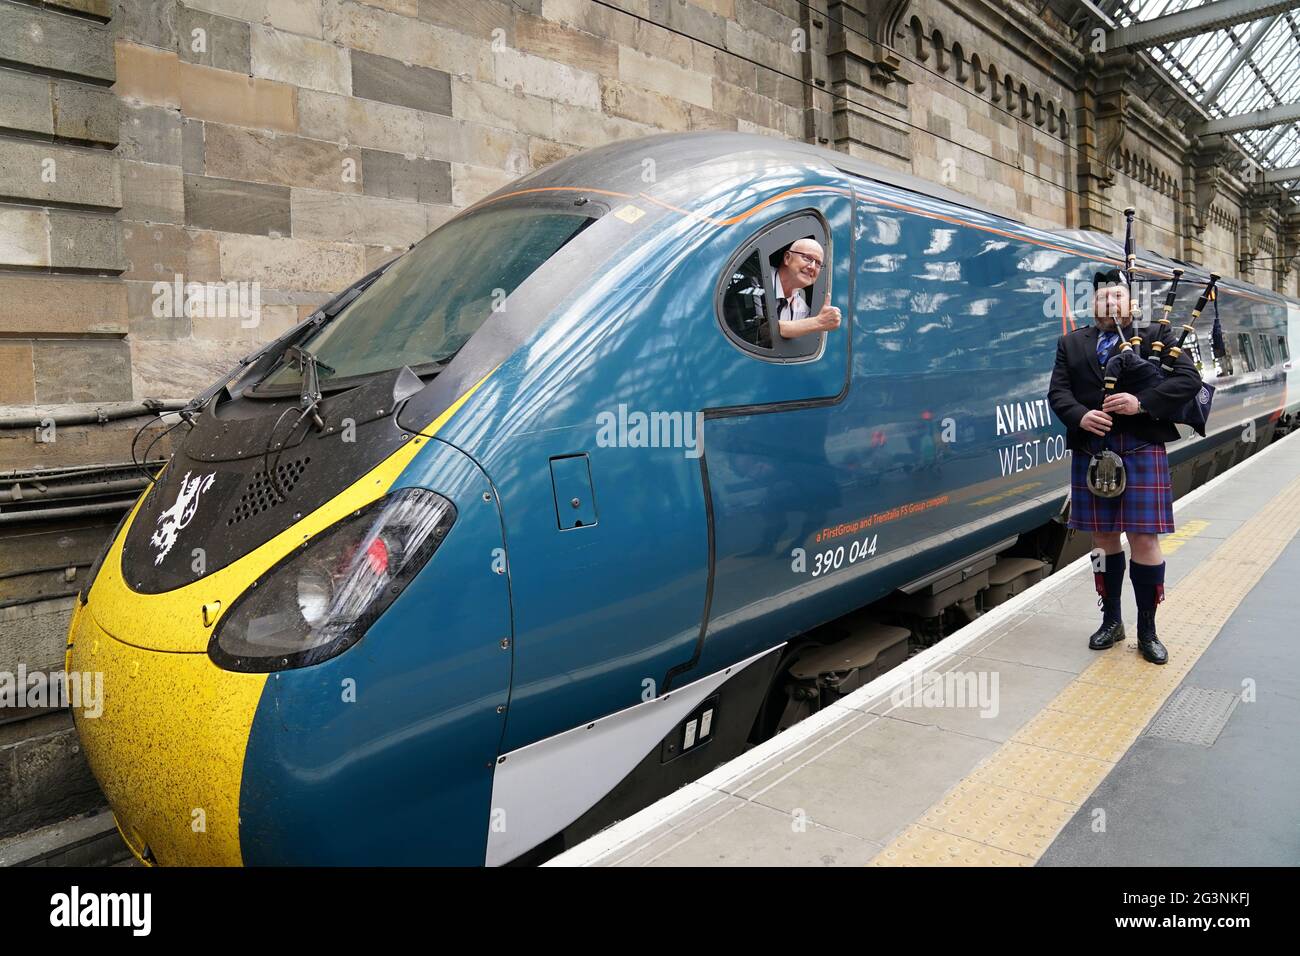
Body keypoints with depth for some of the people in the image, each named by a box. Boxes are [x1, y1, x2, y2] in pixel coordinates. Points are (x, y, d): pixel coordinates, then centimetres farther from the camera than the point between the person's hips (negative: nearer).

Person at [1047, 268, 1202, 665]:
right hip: (1091, 454, 2)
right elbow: (1058, 391, 3)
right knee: (1103, 537, 11)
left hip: (1140, 452, -2)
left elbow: (1189, 378, -5)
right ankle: (1111, 620, 25)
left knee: (1144, 540, -1)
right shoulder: (1071, 344, 12)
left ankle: (1147, 629, 13)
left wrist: (1142, 402, -19)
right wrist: (1080, 416, -17)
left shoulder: (1155, 336, 5)